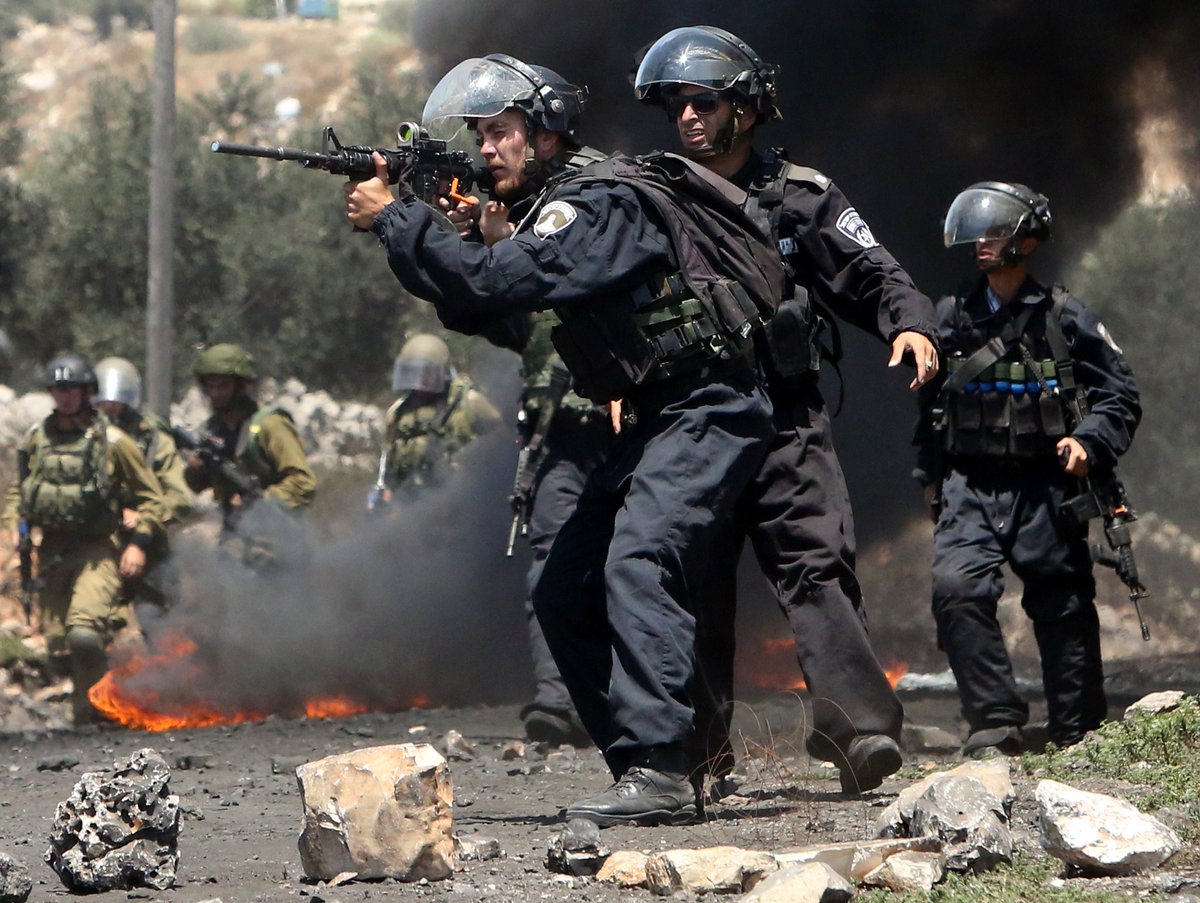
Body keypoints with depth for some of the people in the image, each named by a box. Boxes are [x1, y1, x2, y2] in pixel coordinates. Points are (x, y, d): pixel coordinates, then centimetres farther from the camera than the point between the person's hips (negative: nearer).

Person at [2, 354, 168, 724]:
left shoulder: (111, 442, -4)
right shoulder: (37, 439, 8)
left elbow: (152, 498, 2)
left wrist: (138, 543, -8)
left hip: (98, 550, -5)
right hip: (52, 551, 5)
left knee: (84, 636, -26)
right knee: (59, 651, 4)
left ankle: (88, 707, -9)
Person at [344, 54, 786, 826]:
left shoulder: (601, 203, -17)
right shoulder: (556, 209, 14)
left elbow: (496, 282, -27)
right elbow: (473, 310, 13)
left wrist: (396, 218, -18)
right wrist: (407, 225, -1)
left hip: (707, 410, -11)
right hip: (655, 420, 11)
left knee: (637, 566, -26)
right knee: (565, 596, 7)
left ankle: (658, 773, -32)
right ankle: (646, 773, 9)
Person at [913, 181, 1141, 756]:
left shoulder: (1065, 320, 0)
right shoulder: (950, 319, 8)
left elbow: (1120, 397, 3)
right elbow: (929, 407, 20)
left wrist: (1089, 442, -14)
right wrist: (930, 476, 19)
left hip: (1046, 489, -2)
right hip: (970, 488, 2)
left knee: (1063, 611, 3)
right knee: (956, 589, -20)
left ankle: (1079, 737, 18)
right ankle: (995, 725, -13)